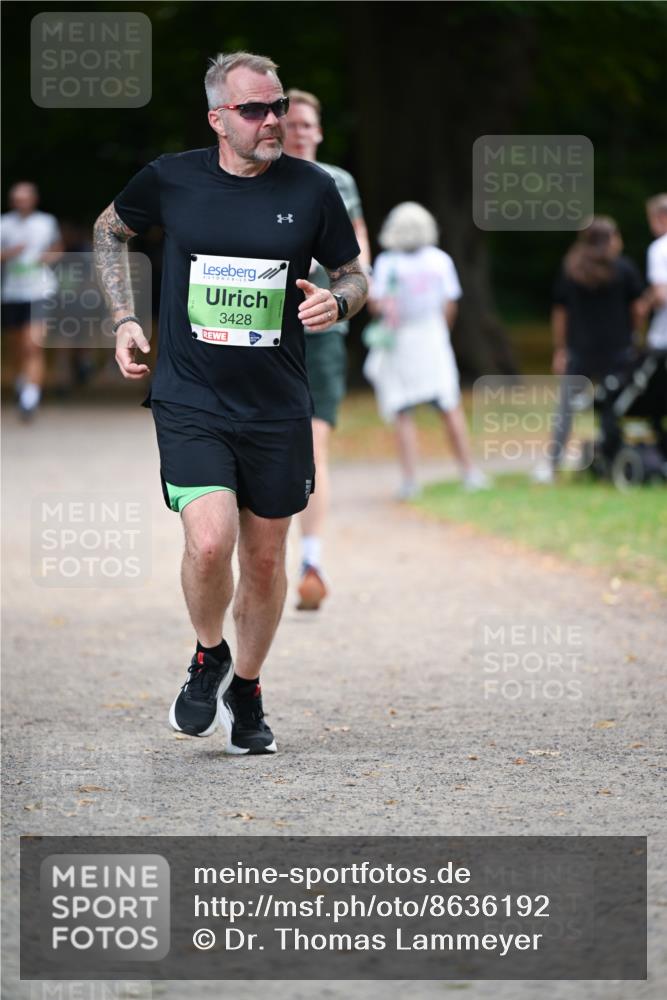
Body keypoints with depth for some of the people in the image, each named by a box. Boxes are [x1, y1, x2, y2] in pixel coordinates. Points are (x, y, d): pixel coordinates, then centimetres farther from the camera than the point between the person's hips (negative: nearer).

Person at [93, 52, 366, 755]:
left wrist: (337, 302, -12)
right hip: (189, 402, -2)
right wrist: (124, 320, 8)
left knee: (265, 559, 10)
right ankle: (208, 658, 10)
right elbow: (109, 230, 17)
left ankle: (246, 692, 32)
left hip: (277, 408, 2)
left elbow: (354, 276, 11)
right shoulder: (171, 180, -3)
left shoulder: (312, 190, -2)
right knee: (210, 541, -20)